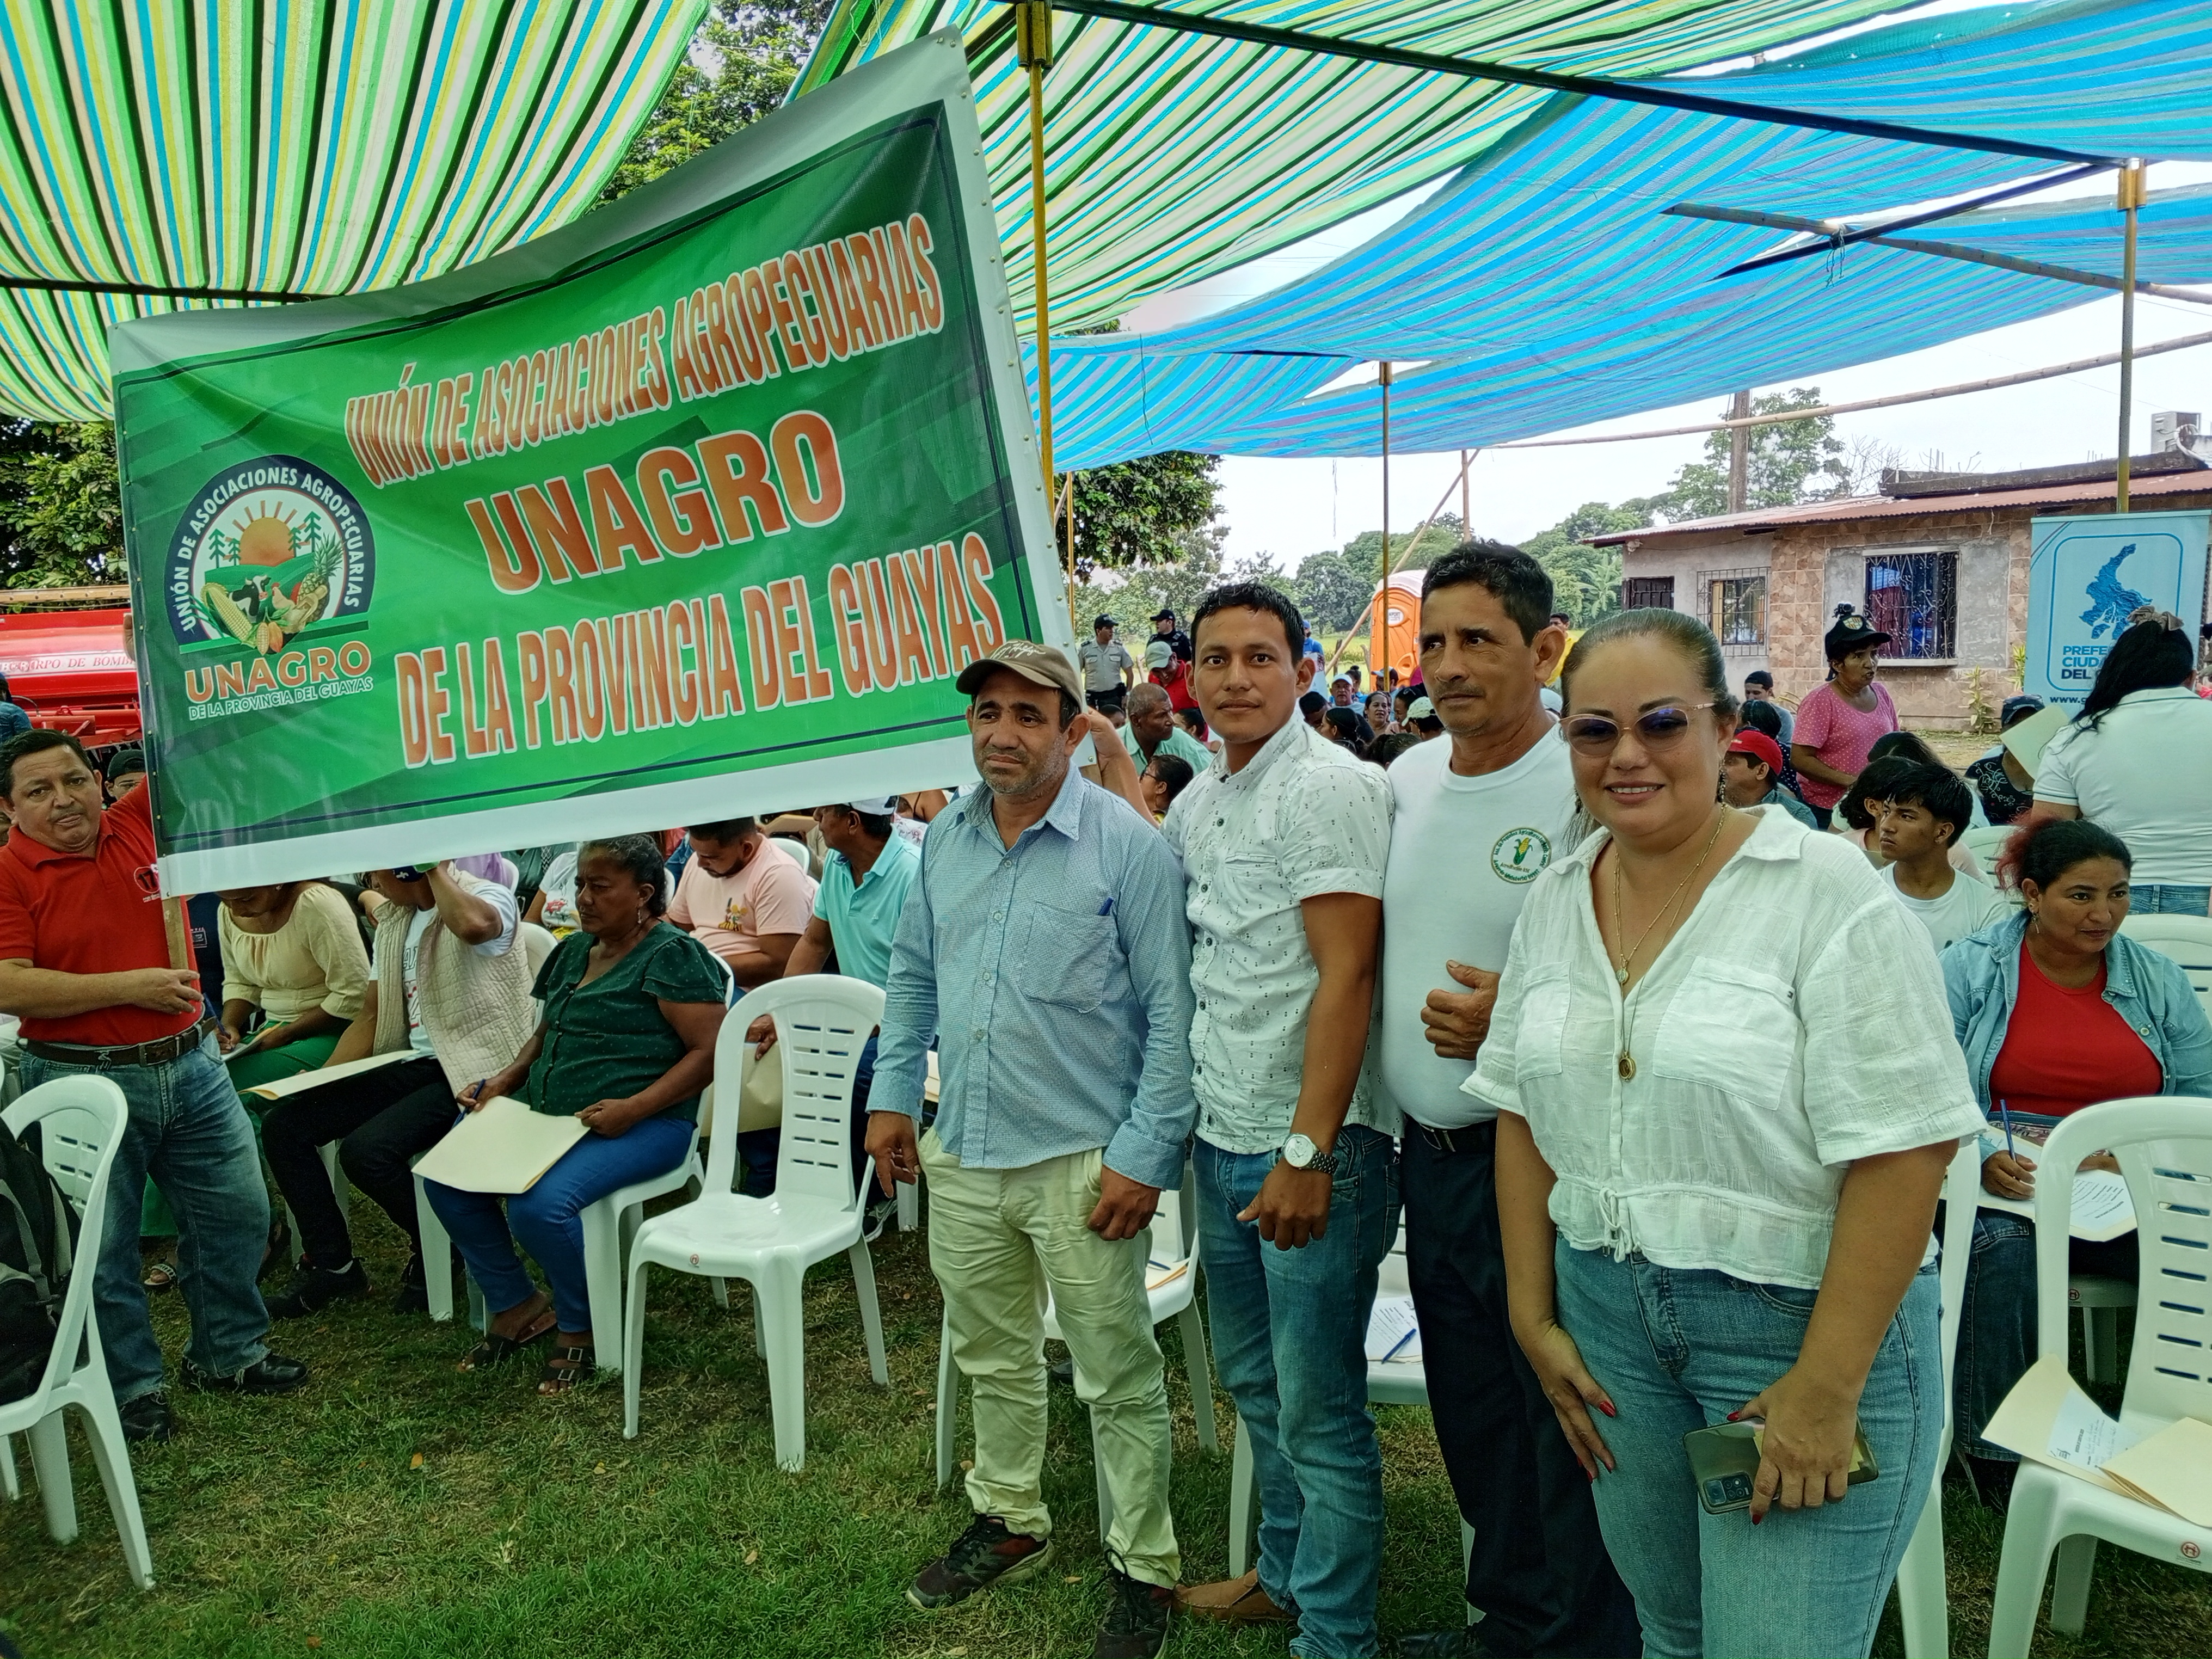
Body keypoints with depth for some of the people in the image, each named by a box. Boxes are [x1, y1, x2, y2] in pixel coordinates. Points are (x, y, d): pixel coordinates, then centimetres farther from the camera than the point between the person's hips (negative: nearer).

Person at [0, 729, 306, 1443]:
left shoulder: (141, 822, 2)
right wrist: (131, 987, -19)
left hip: (191, 1065, 5)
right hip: (83, 1083, -4)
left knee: (237, 1211, 12)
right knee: (104, 1246, 6)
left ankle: (226, 1352, 31)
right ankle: (132, 1387, 23)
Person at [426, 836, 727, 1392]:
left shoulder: (673, 955, -9)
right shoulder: (573, 950, 16)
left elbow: (709, 1052, -15)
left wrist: (633, 1108, -24)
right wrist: (506, 1078, 6)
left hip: (642, 1123, -8)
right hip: (545, 1112, 9)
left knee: (539, 1205, -30)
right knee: (446, 1177, -8)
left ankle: (581, 1329, -1)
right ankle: (517, 1306, 9)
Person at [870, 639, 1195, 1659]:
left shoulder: (1129, 846, -12)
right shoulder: (944, 841, 6)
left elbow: (1172, 1011, -12)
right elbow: (913, 977, 17)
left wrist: (1144, 1154, -15)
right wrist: (892, 1097, 11)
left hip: (1080, 1162, -5)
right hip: (961, 1155, 6)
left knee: (1118, 1381, 7)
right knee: (991, 1358, 21)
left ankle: (1145, 1568, 25)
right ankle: (1009, 1522, 42)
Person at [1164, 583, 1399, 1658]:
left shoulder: (1328, 787, -14)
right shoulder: (1197, 804, 11)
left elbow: (1345, 977, -20)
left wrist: (1307, 1152, -22)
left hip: (1312, 1147, -8)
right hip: (1224, 1137, 8)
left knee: (1317, 1411, 4)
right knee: (1253, 1378, 21)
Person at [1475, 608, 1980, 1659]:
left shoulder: (1827, 891, -14)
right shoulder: (1555, 901, 4)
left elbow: (1903, 1148, -17)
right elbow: (1523, 1117, 9)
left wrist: (1828, 1387, -17)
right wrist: (1533, 1318, 7)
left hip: (1804, 1321, -5)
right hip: (1609, 1314, 5)